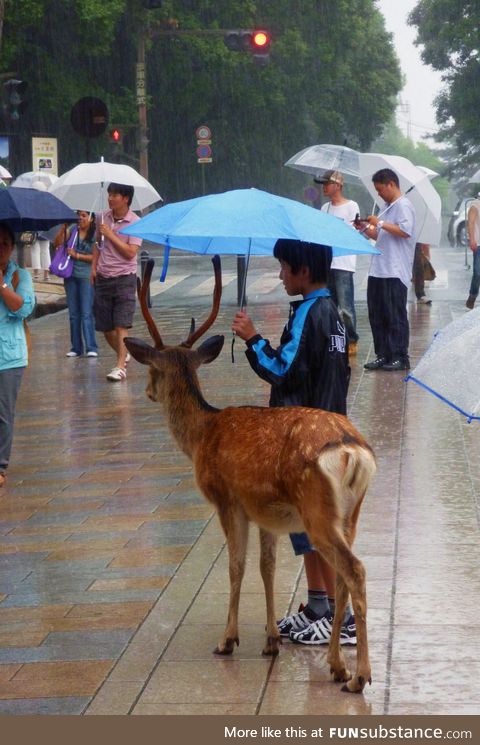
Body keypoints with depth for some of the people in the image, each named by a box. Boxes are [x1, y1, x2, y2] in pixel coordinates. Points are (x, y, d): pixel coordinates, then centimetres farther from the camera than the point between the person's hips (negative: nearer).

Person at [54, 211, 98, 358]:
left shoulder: (95, 235, -5)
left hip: (86, 277, -5)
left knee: (86, 313, -10)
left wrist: (77, 255, -14)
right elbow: (57, 243, 2)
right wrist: (63, 227, -9)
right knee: (73, 314, 8)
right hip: (71, 276, 5)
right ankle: (76, 348, 14)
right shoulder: (73, 230, 7)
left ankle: (91, 348, -9)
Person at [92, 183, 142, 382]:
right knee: (105, 326, 9)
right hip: (103, 278, 5)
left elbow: (130, 252, -17)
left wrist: (110, 235, -17)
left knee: (121, 325, -11)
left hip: (124, 278, -5)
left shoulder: (135, 222, -10)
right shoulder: (102, 218, 6)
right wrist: (94, 266, 9)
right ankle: (123, 355, 32)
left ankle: (120, 367, -11)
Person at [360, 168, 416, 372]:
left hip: (395, 272, -9)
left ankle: (400, 358, 0)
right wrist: (366, 228, 10)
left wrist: (380, 223, -17)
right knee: (376, 315, 9)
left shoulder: (403, 206, -8)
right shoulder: (387, 207, 20)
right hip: (378, 271, 9)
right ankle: (383, 355, 15)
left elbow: (405, 231, -22)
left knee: (395, 317, -5)